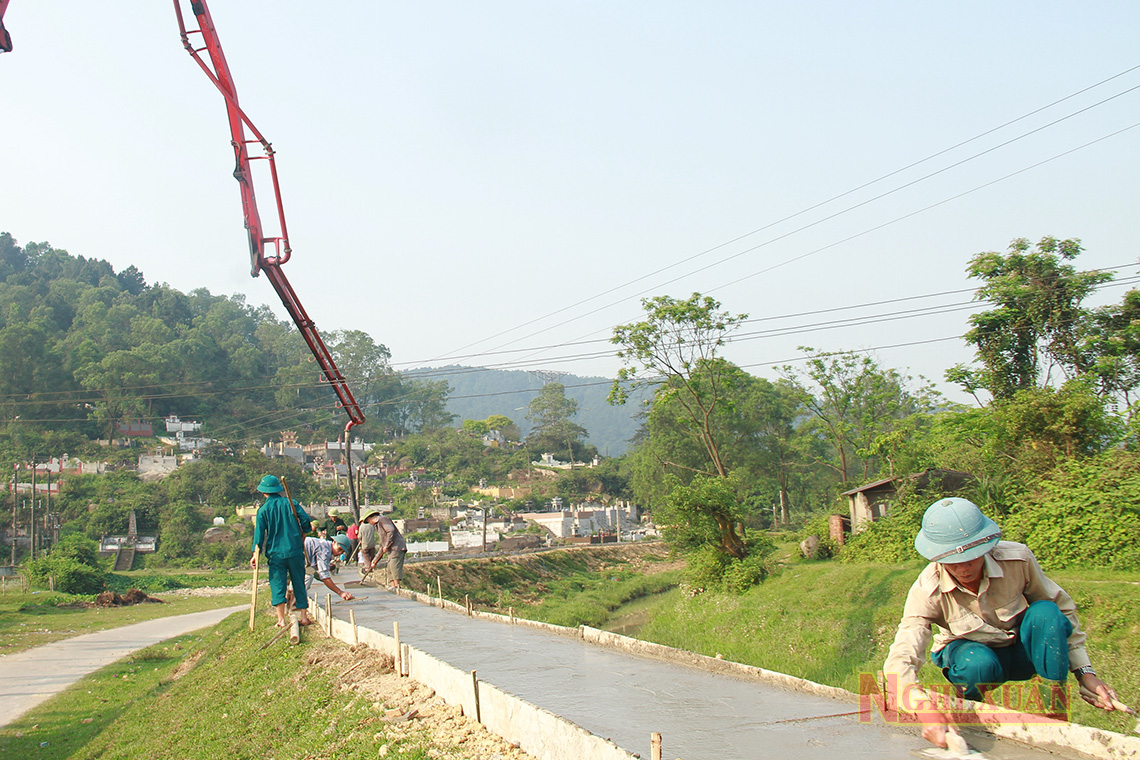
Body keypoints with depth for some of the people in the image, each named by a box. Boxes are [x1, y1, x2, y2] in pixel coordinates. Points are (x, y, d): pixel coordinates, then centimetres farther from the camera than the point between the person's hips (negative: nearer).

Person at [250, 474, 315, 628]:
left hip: (276, 553, -2)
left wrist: (256, 553, -3)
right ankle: (303, 616, 11)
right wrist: (302, 539, 13)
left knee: (277, 586, 1)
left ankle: (282, 619, -8)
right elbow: (306, 520, -2)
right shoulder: (290, 503, 2)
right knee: (299, 583, 10)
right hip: (295, 551, 2)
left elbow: (259, 533, -6)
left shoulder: (263, 510, -1)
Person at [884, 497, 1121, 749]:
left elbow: (1062, 608, -6)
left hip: (1023, 652, 2)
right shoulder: (926, 592, -29)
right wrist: (926, 710, -59)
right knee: (979, 664, -38)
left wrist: (1085, 673, -8)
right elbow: (900, 662, -39)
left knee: (1044, 613, -30)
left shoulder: (1017, 558, -24)